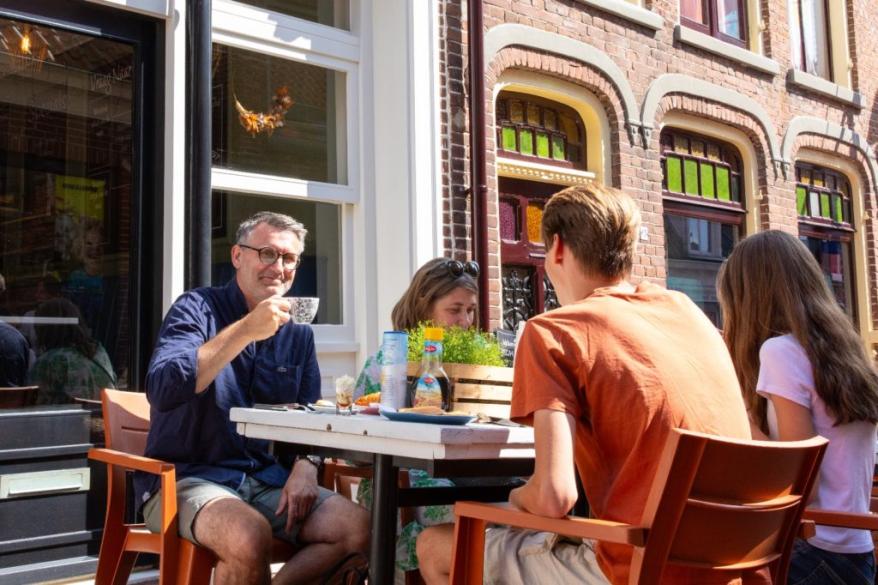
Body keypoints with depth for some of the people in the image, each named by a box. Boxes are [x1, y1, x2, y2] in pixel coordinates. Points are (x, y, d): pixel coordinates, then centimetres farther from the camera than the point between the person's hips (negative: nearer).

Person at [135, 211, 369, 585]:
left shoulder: (299, 335, 12)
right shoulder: (198, 308, -5)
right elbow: (162, 391, -22)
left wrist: (305, 467, -8)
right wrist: (245, 330, -27)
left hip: (266, 480, 5)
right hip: (187, 478, -5)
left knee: (358, 527, -17)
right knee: (251, 536, -35)